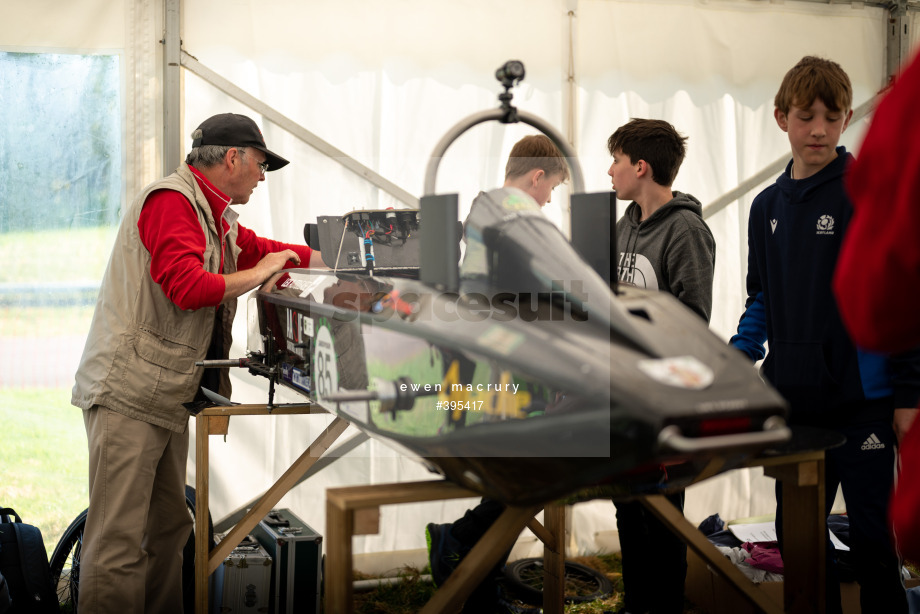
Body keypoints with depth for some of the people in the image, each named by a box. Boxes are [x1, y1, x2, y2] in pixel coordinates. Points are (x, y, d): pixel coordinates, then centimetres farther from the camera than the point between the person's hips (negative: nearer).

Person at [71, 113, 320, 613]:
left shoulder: (217, 218, 19)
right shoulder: (171, 201, -13)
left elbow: (263, 250, 29)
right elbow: (187, 287, -25)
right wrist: (258, 274, -12)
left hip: (168, 398, 10)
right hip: (128, 393, -10)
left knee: (168, 528, 13)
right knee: (119, 541, -9)